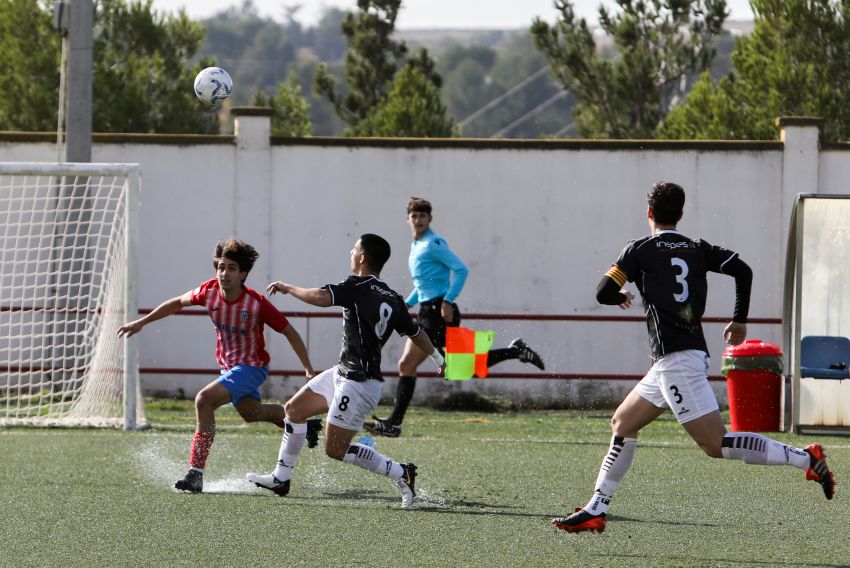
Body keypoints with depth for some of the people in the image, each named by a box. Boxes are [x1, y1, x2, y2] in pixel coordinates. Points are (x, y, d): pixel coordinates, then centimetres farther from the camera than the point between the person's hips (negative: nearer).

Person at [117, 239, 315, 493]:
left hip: (251, 367, -7)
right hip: (227, 365, 7)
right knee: (249, 412, 29)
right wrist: (141, 322, 7)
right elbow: (178, 303, 6)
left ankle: (196, 473, -22)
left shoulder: (256, 304, -27)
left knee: (204, 400, -26)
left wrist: (309, 369, -16)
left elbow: (289, 332, -15)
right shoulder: (209, 291, -14)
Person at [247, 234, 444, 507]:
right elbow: (416, 332, 17)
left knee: (336, 449, -5)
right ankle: (281, 478, 26)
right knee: (293, 409, 17)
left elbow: (321, 297, -32)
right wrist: (438, 358, 34)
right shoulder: (392, 299, 7)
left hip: (359, 384, -10)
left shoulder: (358, 287, -17)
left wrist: (287, 288, -14)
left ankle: (401, 473, 0)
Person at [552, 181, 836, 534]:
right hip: (688, 356, 8)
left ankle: (805, 459, -19)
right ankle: (595, 512, 16)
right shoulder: (697, 249, 13)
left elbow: (603, 293, -5)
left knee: (715, 444, -13)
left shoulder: (640, 250, -2)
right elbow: (743, 270, 2)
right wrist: (740, 321, 13)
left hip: (675, 358, -8)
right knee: (622, 424, 17)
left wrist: (621, 298, 20)